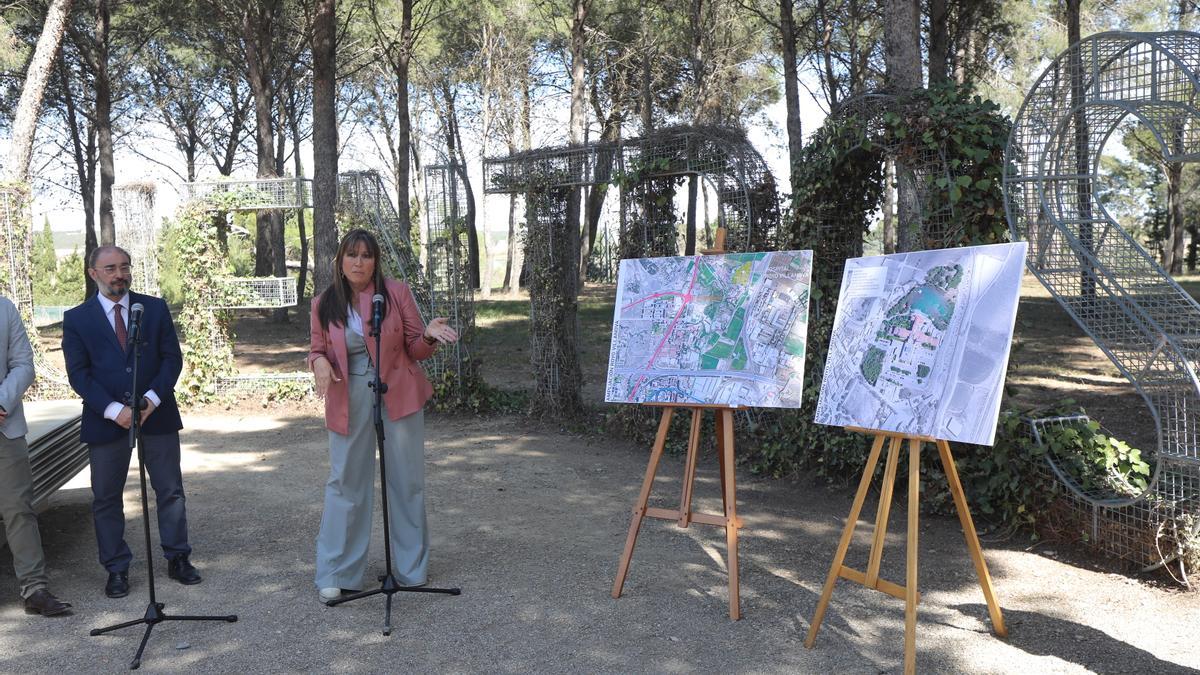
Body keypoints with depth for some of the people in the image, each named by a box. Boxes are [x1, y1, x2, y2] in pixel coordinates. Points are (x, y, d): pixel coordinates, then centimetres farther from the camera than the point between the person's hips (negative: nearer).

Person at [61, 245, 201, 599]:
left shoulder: (155, 308, 5)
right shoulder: (77, 319, 1)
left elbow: (172, 358, 1)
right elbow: (78, 374, -4)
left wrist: (152, 398, -14)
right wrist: (113, 410, -16)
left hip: (156, 414, 1)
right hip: (106, 420, -1)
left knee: (170, 490, 7)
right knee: (106, 498, 6)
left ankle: (177, 558, 20)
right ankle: (116, 569, 19)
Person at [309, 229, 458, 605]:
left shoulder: (397, 293, -3)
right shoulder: (324, 304, 2)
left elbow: (415, 349, 1)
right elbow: (318, 349, 13)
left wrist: (430, 335, -21)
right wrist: (319, 361, -11)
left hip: (399, 397, -1)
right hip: (349, 401, 1)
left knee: (406, 480, 7)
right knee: (346, 482, 5)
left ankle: (411, 569, 22)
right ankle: (335, 575, 16)